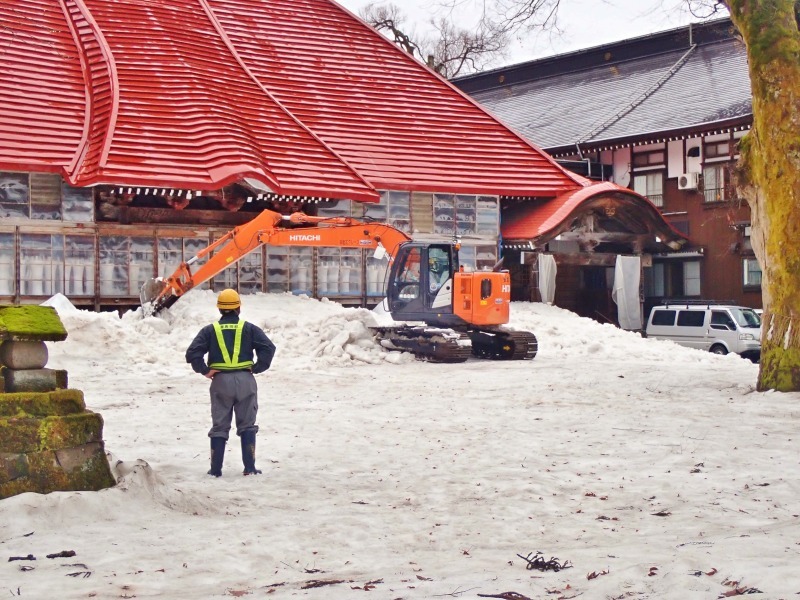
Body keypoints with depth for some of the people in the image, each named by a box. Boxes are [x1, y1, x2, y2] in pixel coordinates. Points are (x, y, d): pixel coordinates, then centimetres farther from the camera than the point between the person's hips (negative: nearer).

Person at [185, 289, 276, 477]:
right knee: (247, 425, 8)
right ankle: (249, 468, 3)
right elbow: (268, 348, -8)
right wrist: (257, 368, 0)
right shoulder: (248, 328, 3)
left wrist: (205, 371, 2)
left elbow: (192, 353, -6)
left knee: (219, 426, 9)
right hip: (245, 380, 0)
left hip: (221, 382, 1)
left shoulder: (210, 330, 5)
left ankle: (216, 469, 7)